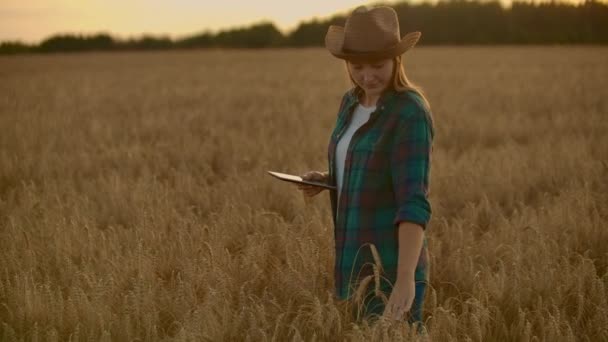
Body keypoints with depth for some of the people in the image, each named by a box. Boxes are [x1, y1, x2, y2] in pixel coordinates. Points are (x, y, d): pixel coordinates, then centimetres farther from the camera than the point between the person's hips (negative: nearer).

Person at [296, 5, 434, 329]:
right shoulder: (353, 102, 8)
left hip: (392, 271, -9)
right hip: (363, 265, 9)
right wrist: (324, 180, 1)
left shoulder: (411, 115, -18)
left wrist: (405, 279, -35)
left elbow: (414, 203, -26)